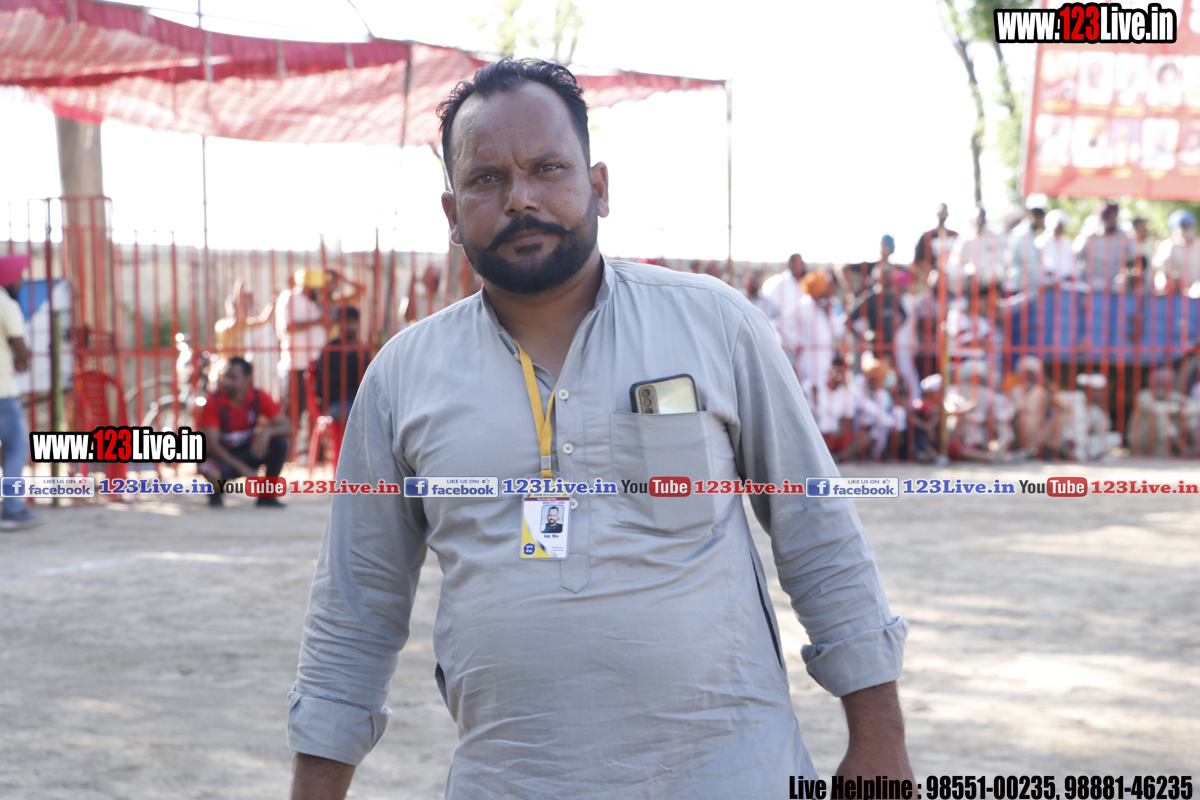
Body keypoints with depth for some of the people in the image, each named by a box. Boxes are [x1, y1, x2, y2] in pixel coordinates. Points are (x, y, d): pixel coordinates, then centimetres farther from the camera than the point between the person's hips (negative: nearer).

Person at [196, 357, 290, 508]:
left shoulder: (259, 398, -10)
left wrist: (268, 432, -36)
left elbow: (286, 426, -12)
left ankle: (266, 495, -7)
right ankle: (216, 492, 1)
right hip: (223, 456, -4)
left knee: (280, 442, -22)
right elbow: (211, 443, -22)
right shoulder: (213, 403, -19)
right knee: (212, 471, -39)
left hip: (248, 453, 4)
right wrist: (241, 467, -33)